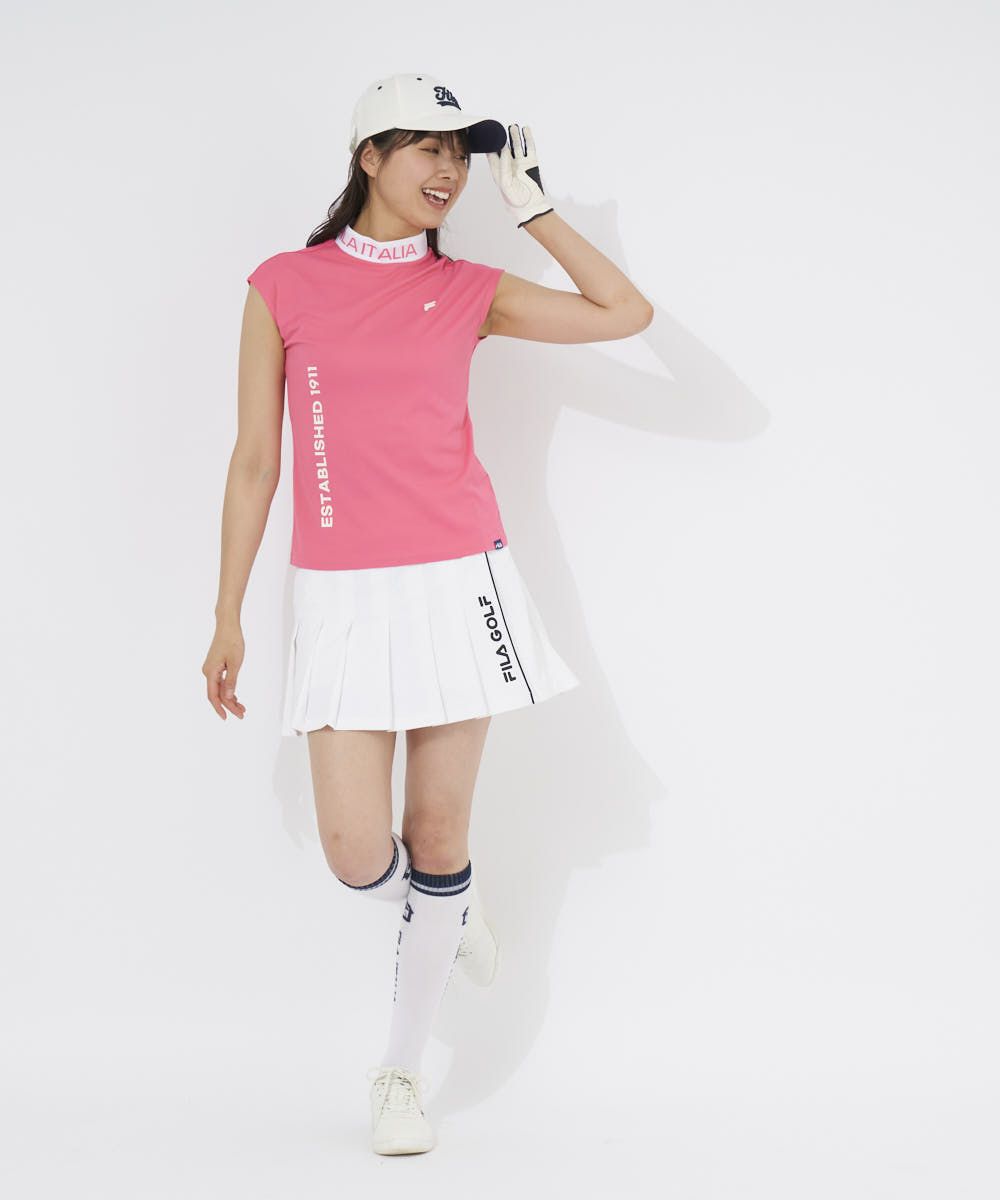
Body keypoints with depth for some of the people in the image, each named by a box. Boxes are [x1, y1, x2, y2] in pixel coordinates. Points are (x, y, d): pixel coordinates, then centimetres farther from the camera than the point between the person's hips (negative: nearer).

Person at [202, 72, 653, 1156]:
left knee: (437, 835, 4)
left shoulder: (469, 291, 7)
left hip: (456, 580, 1)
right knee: (356, 855, -6)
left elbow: (627, 314, 2)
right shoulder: (284, 286, 3)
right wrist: (227, 620, 4)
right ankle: (449, 906, 31)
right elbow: (254, 463, 5)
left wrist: (532, 207, 3)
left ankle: (400, 1070, 23)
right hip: (341, 593, -1)